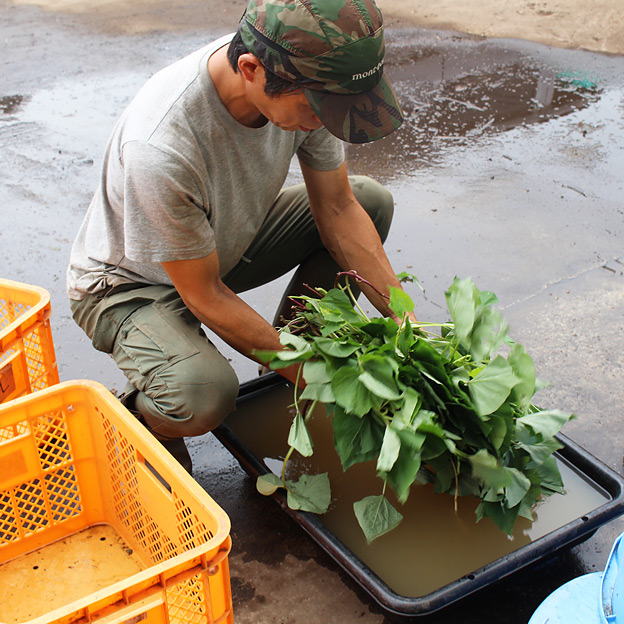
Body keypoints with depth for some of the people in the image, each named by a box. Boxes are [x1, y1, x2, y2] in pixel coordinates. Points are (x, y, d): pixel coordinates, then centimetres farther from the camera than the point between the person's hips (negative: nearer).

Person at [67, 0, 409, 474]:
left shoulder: (306, 81, -22)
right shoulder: (160, 149, -41)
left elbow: (338, 212, -9)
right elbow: (205, 296, -27)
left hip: (229, 236, 7)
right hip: (130, 282, -6)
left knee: (372, 200, -4)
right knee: (203, 393, -36)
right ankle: (140, 420, 2)